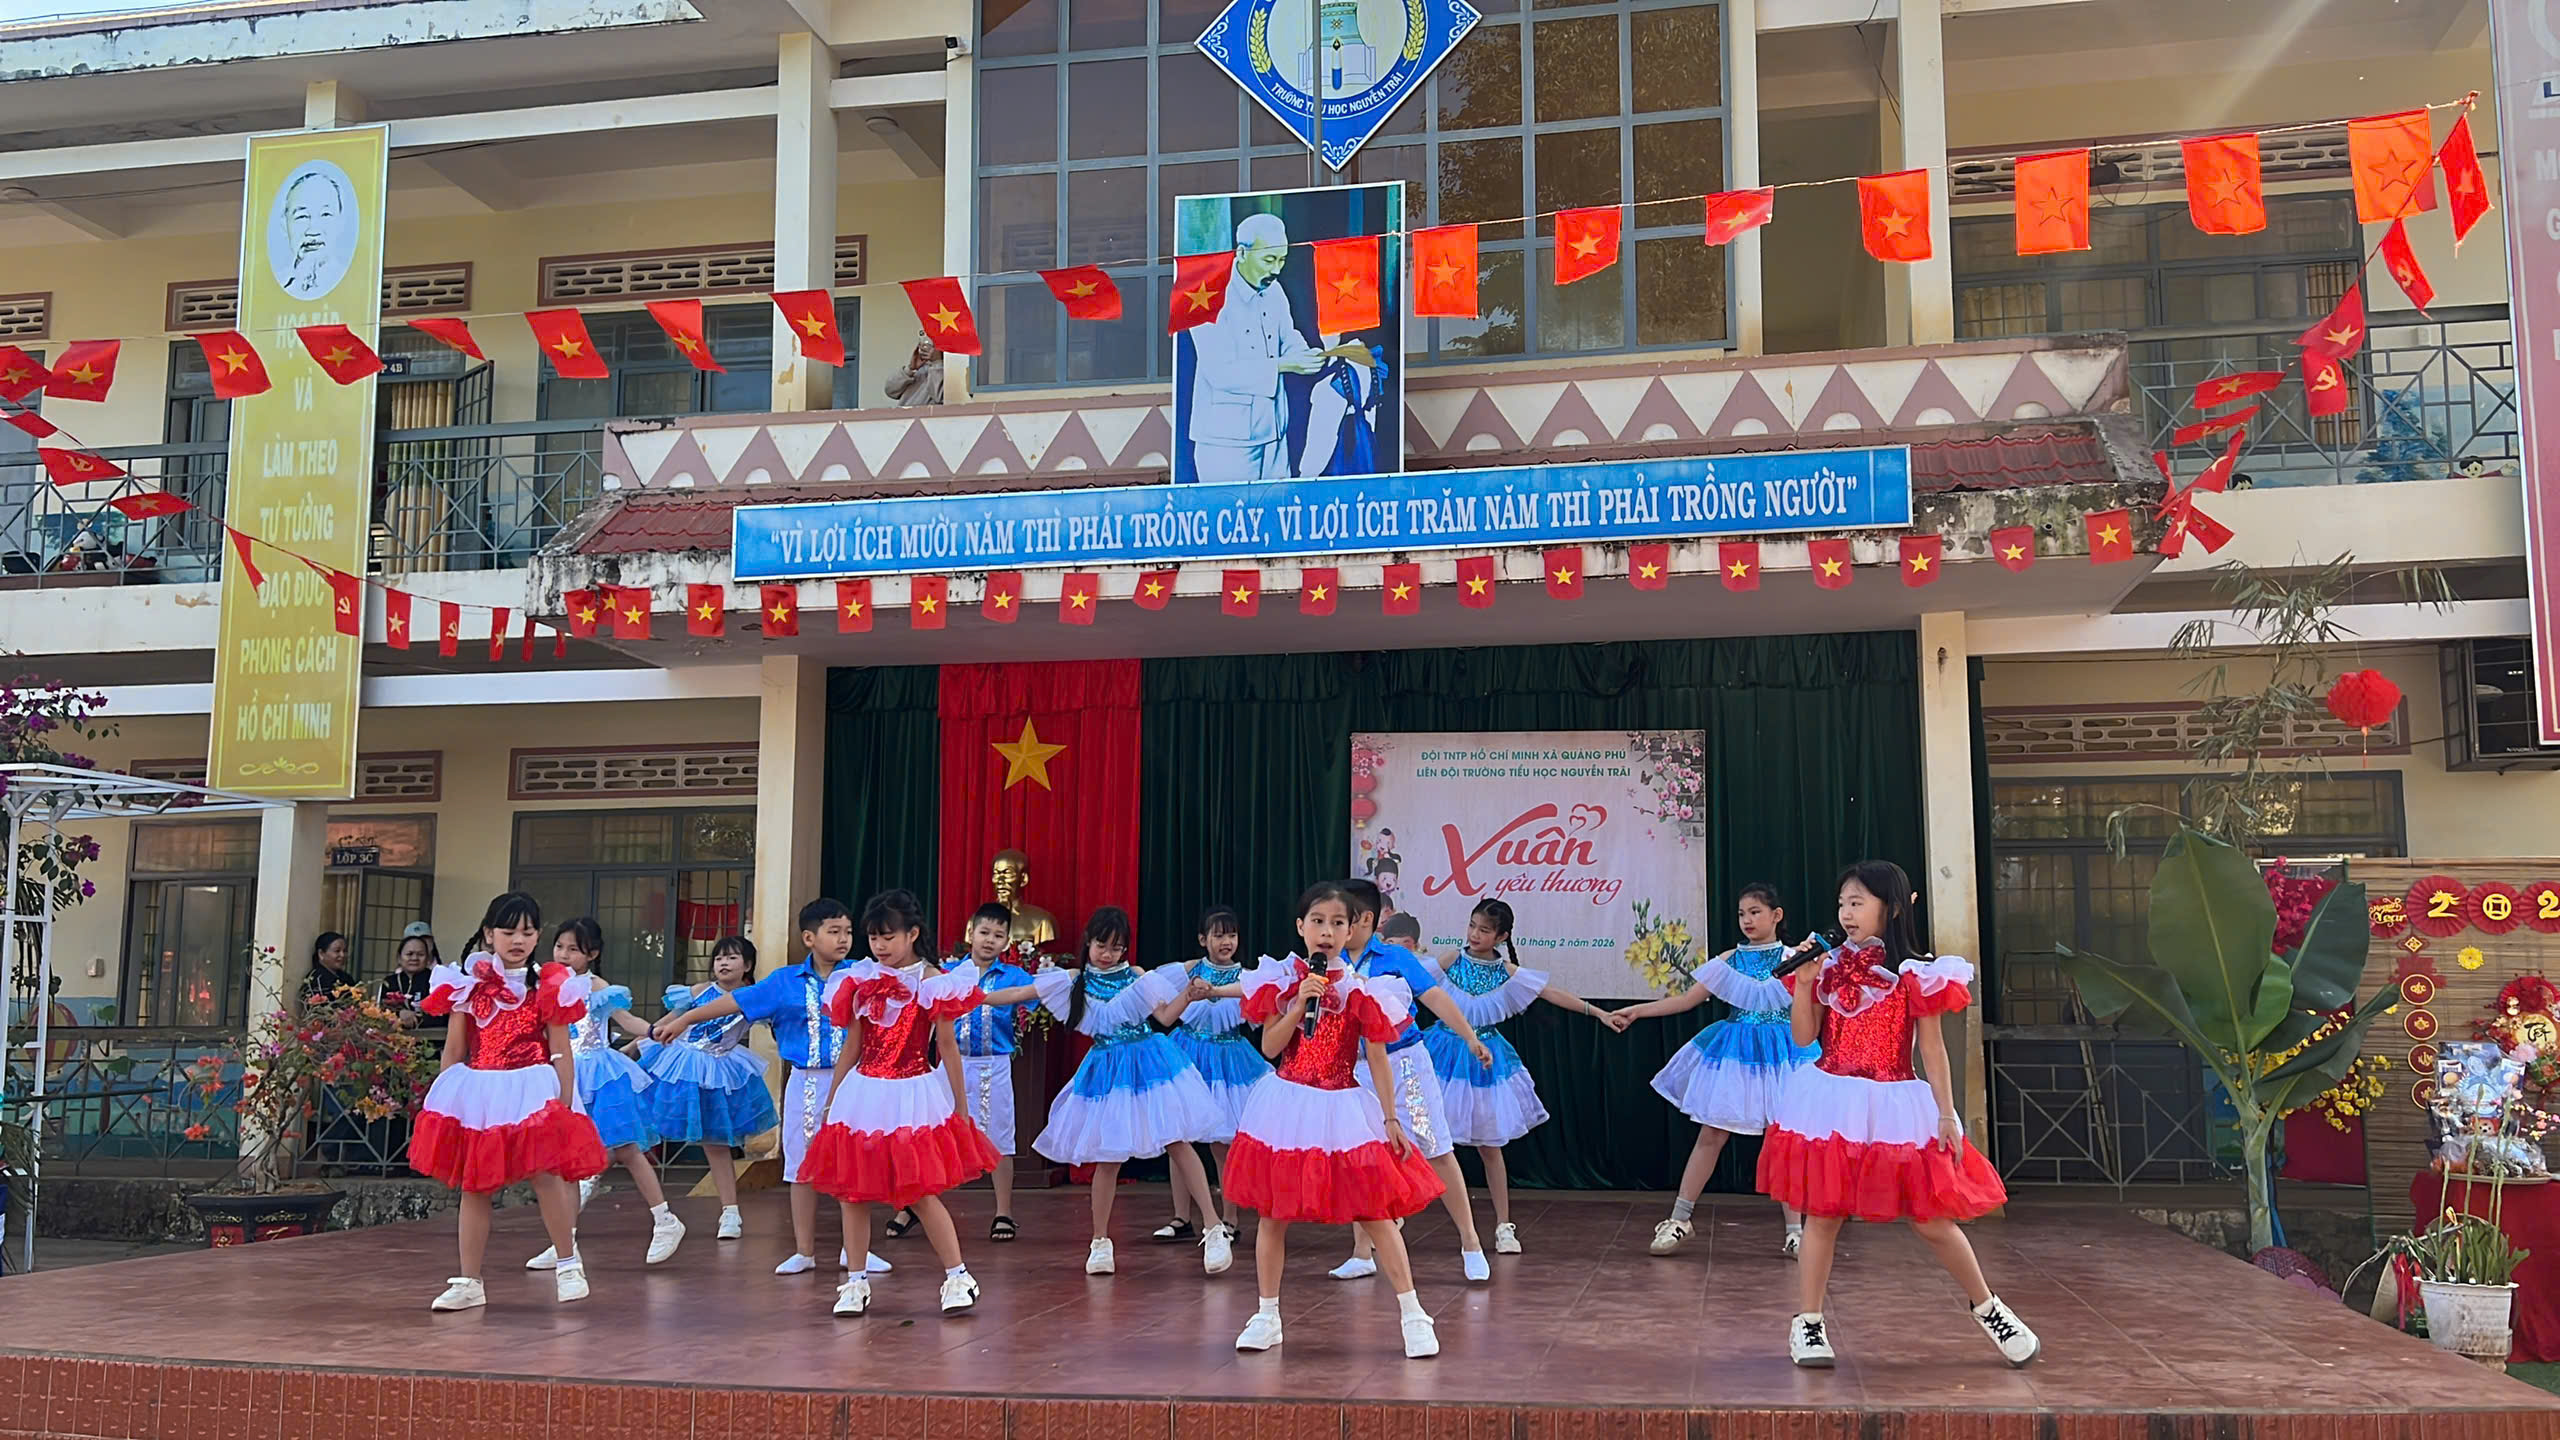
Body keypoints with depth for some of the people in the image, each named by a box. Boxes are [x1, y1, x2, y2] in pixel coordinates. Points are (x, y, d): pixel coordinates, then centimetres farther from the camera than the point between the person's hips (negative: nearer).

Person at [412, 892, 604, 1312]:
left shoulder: (549, 986, 0)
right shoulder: (467, 986, 5)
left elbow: (561, 1054, 1)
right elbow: (454, 1052, 9)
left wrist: (564, 1108, -2)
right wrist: (444, 1101, 7)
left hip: (531, 1092, -2)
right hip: (477, 1092, 3)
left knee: (545, 1175, -12)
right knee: (473, 1186, 6)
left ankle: (568, 1264, 6)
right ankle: (469, 1282, 16)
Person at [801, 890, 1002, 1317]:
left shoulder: (931, 982, -5)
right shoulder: (861, 981, 6)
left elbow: (948, 1048, -2)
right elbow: (851, 1047, 13)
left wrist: (960, 1107, -1)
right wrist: (830, 1102, 15)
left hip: (912, 1096, -4)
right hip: (862, 1094, 5)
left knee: (921, 1193, -6)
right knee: (851, 1189, 5)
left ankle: (957, 1276, 4)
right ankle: (856, 1282, 17)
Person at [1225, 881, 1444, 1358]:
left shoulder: (1361, 990, -4)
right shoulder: (1282, 979, 0)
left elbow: (1377, 1058, -1)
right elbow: (1270, 1048, -3)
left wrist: (1391, 1118, -3)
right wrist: (1301, 1002, -14)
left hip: (1343, 1108, -2)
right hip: (1287, 1106, 2)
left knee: (1375, 1216, -3)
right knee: (1272, 1214, 6)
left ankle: (1414, 1315, 3)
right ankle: (1267, 1315, 20)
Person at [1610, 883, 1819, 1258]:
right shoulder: (1730, 960, 4)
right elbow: (1687, 999, 4)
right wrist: (1636, 1011, -1)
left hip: (1779, 1055, -2)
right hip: (1733, 1054, 2)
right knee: (1710, 1135, 3)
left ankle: (1795, 1230, 11)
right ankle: (1679, 1218, 10)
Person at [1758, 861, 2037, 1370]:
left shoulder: (1914, 975, -4)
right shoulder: (1830, 968, 7)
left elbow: (1932, 1050, -2)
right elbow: (1804, 1037, 4)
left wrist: (1946, 1114, -5)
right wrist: (1804, 980, -7)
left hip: (1894, 1106, -3)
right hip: (1832, 1102, 3)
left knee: (1931, 1219, 3)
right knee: (1822, 1212, 2)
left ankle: (1989, 1309, 23)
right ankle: (1808, 1323, 12)